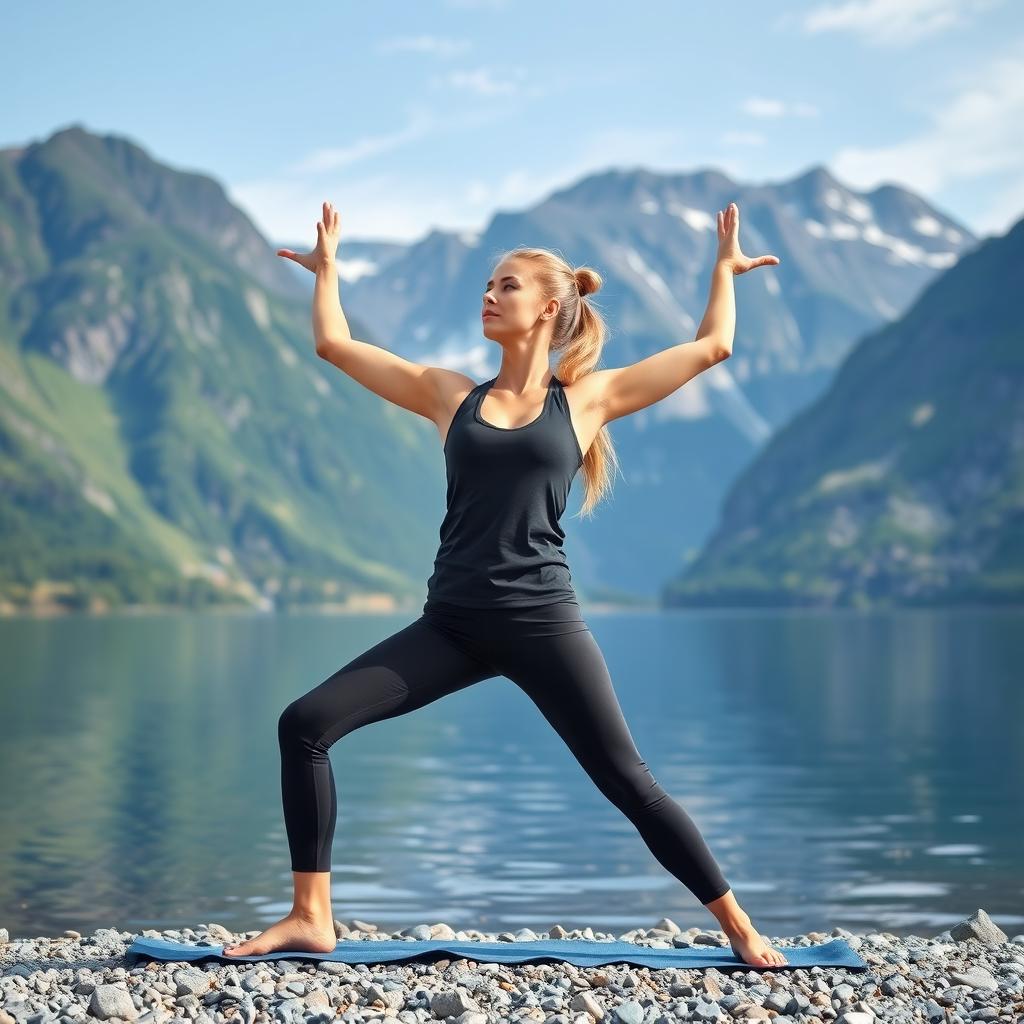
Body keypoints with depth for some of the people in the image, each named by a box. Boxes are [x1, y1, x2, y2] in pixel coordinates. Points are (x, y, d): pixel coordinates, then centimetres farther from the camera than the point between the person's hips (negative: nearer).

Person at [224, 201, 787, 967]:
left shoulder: (586, 398, 6)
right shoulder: (451, 395, 13)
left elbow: (711, 346, 11)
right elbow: (335, 343, 18)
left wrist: (725, 268, 23)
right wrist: (328, 265, 30)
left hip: (542, 621, -3)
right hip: (452, 625, 3)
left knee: (628, 781, -3)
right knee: (305, 724, -9)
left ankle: (739, 927, 12)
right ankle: (311, 918, -1)